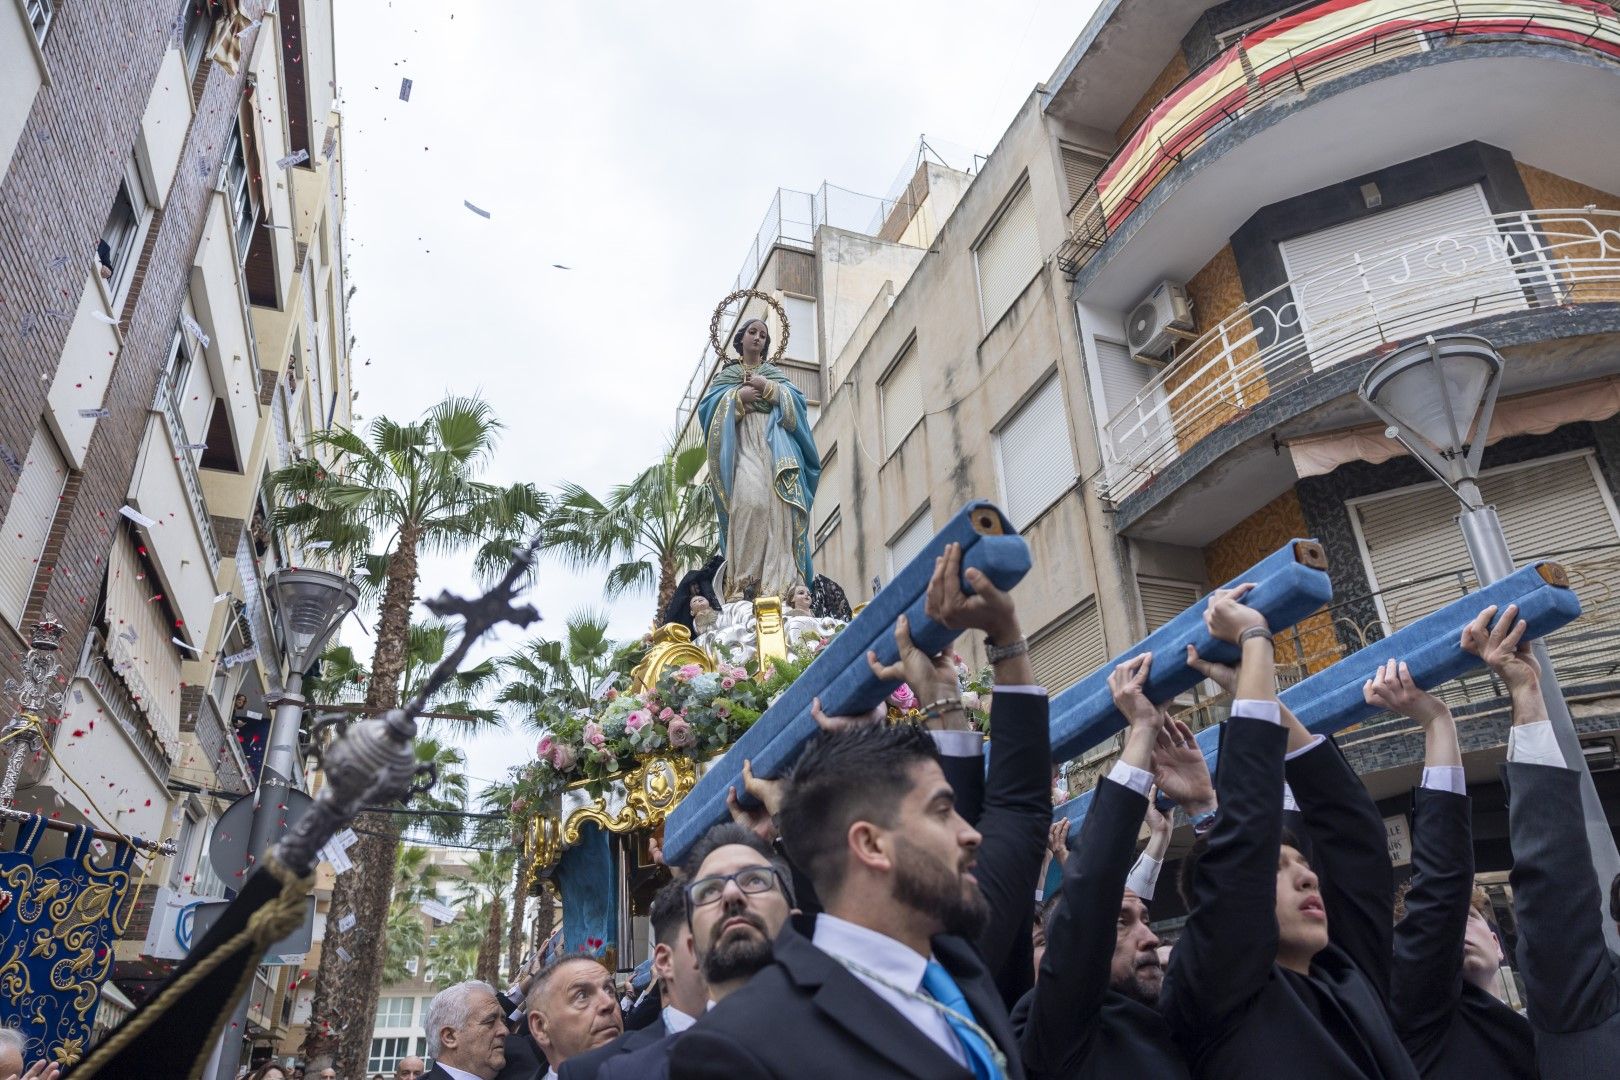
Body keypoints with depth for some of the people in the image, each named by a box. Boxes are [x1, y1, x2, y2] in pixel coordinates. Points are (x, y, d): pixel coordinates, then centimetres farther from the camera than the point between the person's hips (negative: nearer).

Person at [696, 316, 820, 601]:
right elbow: (708, 405, 9)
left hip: (775, 442, 2)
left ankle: (779, 582, -30)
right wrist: (738, 396, -4)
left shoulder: (776, 373, 28)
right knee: (751, 500, -28)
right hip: (743, 443, -2)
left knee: (778, 504, -20)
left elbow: (797, 400, 12)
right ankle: (745, 580, -33)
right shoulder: (727, 374, 25)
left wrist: (768, 388, -1)